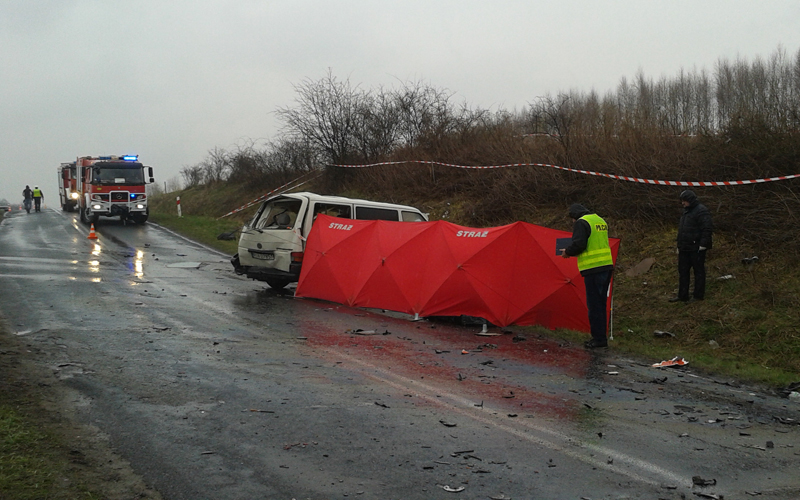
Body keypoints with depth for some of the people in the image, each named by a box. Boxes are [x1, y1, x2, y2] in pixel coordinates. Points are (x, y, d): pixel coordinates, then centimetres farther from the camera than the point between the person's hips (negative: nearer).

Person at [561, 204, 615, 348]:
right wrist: (574, 252, 25)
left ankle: (599, 339, -3)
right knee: (601, 304, 14)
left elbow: (578, 244, -18)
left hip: (593, 269, -9)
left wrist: (567, 252, 1)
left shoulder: (581, 223, -8)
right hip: (607, 266, 9)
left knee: (594, 305, -4)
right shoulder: (601, 221, 19)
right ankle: (601, 337, 20)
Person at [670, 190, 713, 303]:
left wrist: (703, 244, -21)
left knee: (698, 271, 1)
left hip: (696, 249, -10)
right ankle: (682, 296, 17)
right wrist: (679, 246, 22)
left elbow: (707, 229, -20)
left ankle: (698, 295, 9)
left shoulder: (701, 211, -14)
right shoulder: (686, 211, 17)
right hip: (685, 248, 10)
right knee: (683, 272, 11)